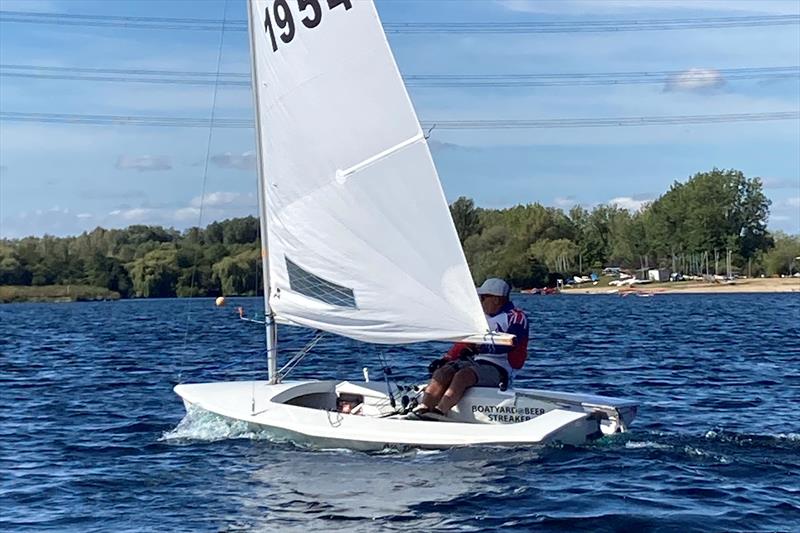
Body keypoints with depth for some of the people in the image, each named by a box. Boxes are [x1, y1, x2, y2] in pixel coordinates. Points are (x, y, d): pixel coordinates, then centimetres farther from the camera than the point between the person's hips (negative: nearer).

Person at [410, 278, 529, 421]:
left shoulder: (516, 317, -3)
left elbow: (507, 343, -18)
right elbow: (465, 342, 20)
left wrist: (480, 347, -21)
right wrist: (447, 358, 6)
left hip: (497, 367, -7)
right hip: (473, 361, 7)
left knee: (463, 376, -33)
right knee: (442, 373, -19)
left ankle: (440, 411, -46)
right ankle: (421, 410, -32)